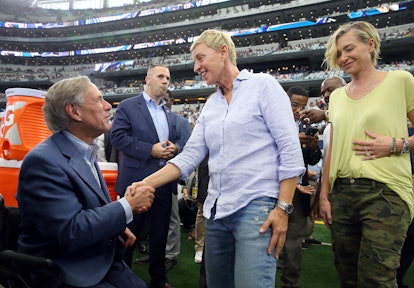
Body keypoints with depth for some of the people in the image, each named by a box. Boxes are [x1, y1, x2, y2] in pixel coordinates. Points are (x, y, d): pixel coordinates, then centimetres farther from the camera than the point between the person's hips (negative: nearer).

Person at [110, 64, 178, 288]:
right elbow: (117, 137, -11)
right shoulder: (128, 106, -1)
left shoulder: (170, 114, 17)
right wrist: (150, 149, -18)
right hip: (136, 181, -5)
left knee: (160, 233, 14)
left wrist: (174, 149, -6)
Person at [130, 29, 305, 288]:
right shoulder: (210, 105, 15)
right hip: (217, 209, 7)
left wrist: (283, 208, -15)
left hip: (257, 206, -6)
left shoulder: (263, 85, -3)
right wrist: (147, 183, -3)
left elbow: (290, 150, -9)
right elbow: (190, 156, 8)